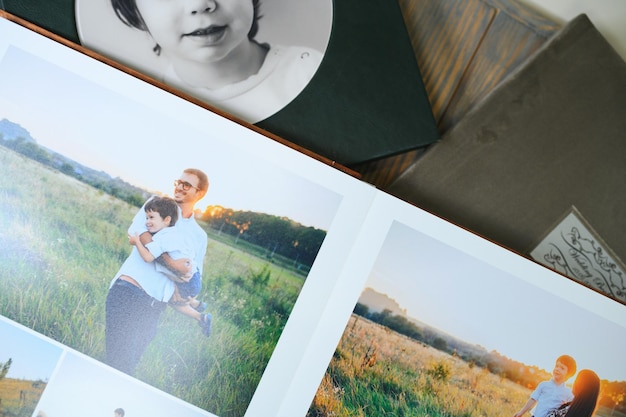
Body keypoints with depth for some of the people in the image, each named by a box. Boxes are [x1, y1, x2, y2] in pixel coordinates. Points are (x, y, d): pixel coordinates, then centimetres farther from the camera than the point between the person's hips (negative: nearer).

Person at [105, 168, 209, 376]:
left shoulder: (199, 236, 20)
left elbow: (195, 272, 23)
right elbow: (138, 230, -12)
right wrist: (171, 262, -20)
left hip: (156, 306, 4)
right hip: (129, 290, -4)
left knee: (129, 363, 5)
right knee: (121, 361, -11)